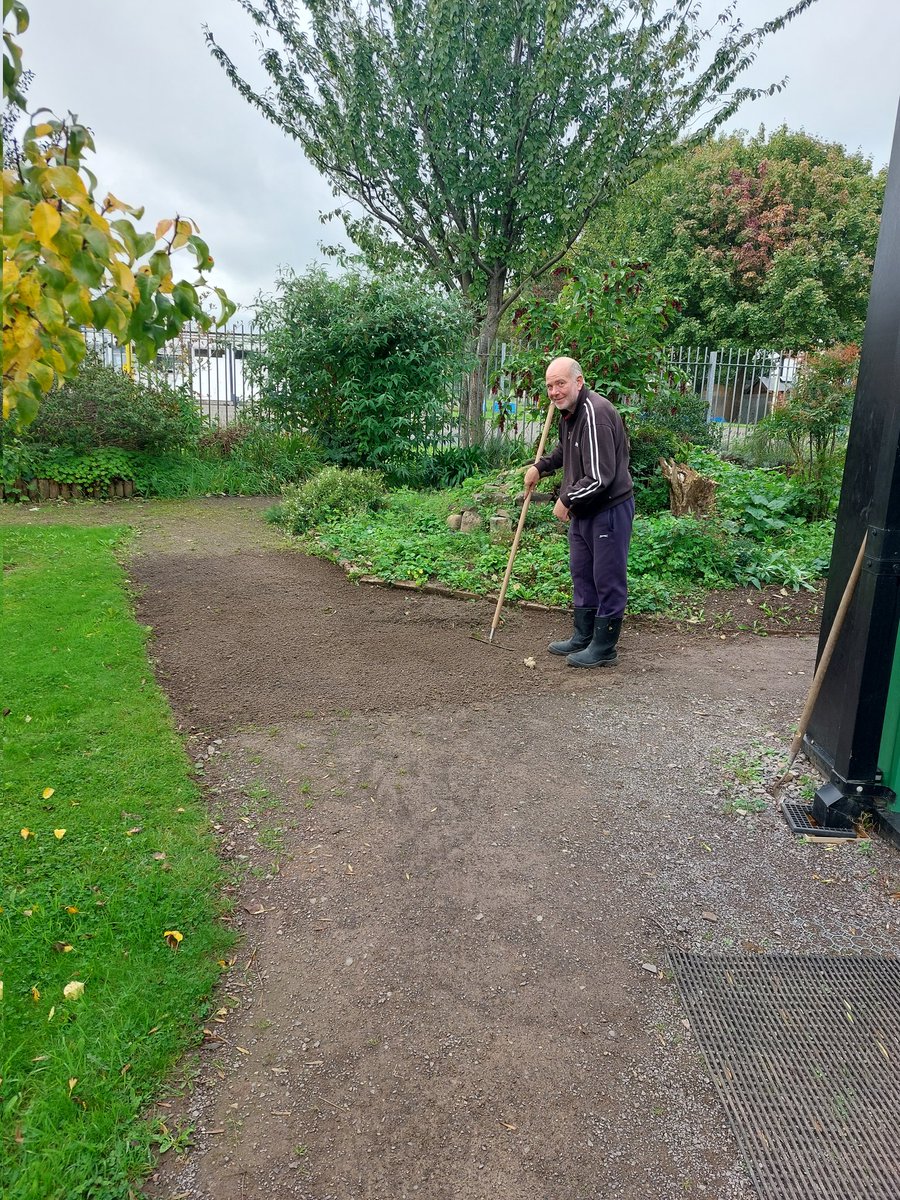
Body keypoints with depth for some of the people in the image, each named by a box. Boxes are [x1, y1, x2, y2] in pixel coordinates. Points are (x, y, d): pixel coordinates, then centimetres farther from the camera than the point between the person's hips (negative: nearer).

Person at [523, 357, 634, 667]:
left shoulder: (595, 414, -24)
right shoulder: (568, 412, 7)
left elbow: (599, 478, -28)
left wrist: (566, 499, -15)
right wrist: (539, 466, 17)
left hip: (609, 509, -10)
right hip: (581, 509, 10)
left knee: (607, 579, 0)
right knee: (582, 575, 18)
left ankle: (603, 648, 11)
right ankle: (582, 638, 32)